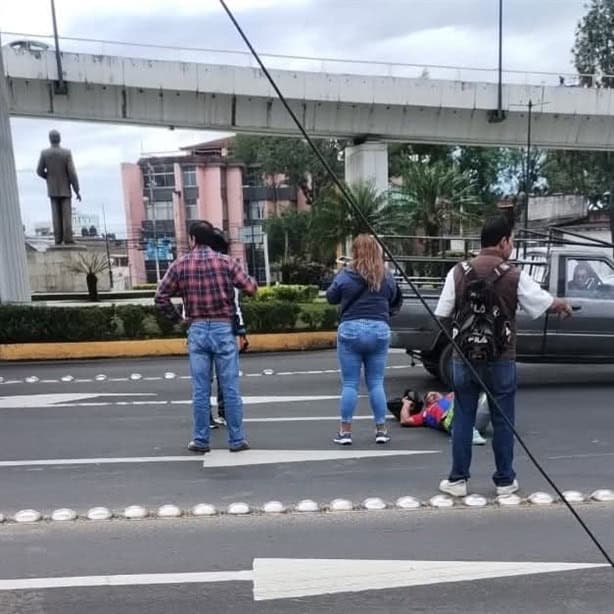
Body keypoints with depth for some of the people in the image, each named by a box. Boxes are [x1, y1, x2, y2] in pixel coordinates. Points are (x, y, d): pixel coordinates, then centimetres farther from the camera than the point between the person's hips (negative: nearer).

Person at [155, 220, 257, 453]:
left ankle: (200, 439, 14)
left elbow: (161, 297, 0)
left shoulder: (180, 265, 2)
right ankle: (236, 439, 10)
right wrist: (232, 279, 16)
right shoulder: (225, 261, -3)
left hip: (197, 330, 1)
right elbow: (251, 288, -4)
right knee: (230, 388, 4)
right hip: (223, 329, -1)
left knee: (200, 389, 8)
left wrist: (177, 318, 11)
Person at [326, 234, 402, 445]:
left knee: (349, 384, 5)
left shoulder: (346, 274, -6)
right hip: (380, 330, 2)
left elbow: (331, 297, 8)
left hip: (351, 330, -2)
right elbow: (397, 301, 13)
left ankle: (345, 431, 10)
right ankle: (381, 430, 16)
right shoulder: (386, 276, 2)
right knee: (376, 383, 11)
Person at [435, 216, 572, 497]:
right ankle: (505, 480, 22)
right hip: (501, 360, -1)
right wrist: (564, 306, 26)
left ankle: (458, 479, 16)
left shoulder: (458, 273, -4)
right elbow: (548, 303, 3)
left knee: (463, 418, 10)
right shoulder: (515, 276, -8)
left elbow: (442, 316, -2)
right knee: (502, 421, 11)